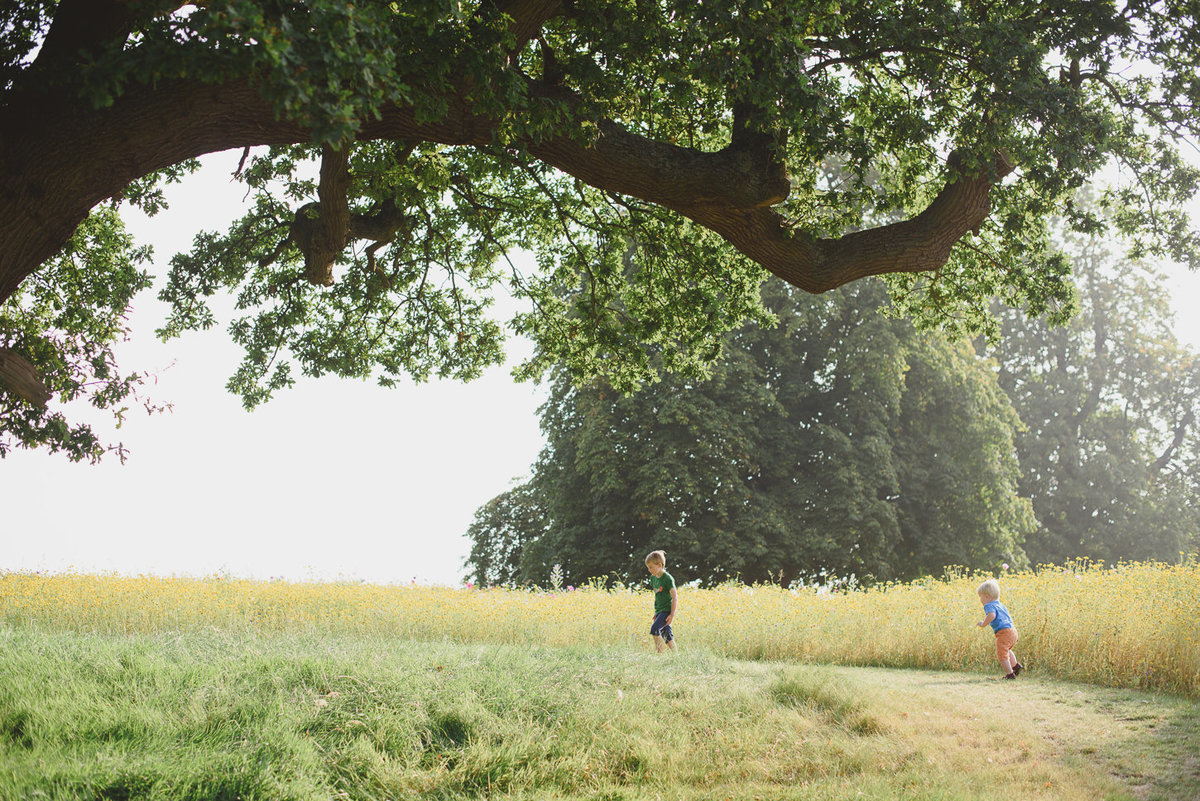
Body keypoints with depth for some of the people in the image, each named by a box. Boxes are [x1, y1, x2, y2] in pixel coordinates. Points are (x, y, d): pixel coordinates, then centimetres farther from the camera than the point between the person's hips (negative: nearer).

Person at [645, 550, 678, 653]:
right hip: (659, 611, 8)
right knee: (666, 635, 7)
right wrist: (656, 612, 19)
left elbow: (675, 597, -15)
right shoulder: (653, 578, 9)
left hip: (667, 610, -8)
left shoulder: (667, 579, -14)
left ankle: (660, 653, -17)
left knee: (654, 628, -22)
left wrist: (672, 615, -17)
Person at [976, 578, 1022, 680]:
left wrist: (983, 623, -16)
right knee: (1006, 650, 33)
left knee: (1001, 654, -2)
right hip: (1013, 630, 10)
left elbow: (992, 615, -26)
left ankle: (1010, 674, -2)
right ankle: (1016, 666, 31)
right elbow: (1010, 618, 32)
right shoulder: (1001, 605, 23)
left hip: (1003, 632, -10)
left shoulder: (989, 605, -6)